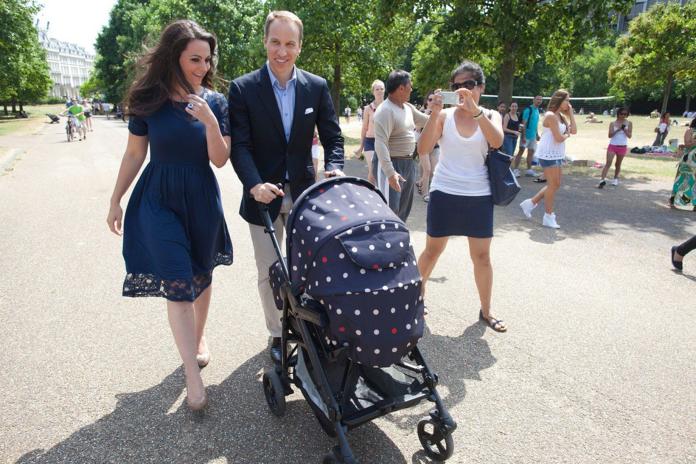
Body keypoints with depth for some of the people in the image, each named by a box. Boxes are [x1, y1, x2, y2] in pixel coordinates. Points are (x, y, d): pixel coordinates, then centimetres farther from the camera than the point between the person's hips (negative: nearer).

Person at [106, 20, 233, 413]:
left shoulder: (215, 102, -3)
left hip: (202, 198, 2)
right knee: (177, 284, -6)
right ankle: (193, 376, 1)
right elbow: (135, 154, 3)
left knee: (201, 277, 14)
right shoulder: (149, 100, -4)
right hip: (159, 200, -1)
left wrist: (210, 121, -22)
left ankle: (199, 336, 41)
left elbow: (220, 160, -7)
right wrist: (116, 200, 7)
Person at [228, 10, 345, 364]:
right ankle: (277, 334, 29)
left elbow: (332, 136, 2)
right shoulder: (243, 88, -5)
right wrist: (255, 184, -26)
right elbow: (240, 145, -10)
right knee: (269, 273, 10)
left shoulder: (317, 87, 1)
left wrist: (333, 169, -17)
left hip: (304, 193, 2)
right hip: (264, 195, -1)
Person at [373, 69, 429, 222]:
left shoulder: (408, 107, 9)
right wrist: (390, 172, -34)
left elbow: (426, 121, 24)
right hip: (393, 164, -9)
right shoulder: (385, 110, -19)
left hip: (409, 163, 9)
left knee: (404, 209, 18)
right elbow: (380, 144, -27)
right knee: (390, 210, -9)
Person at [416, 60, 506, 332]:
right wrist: (434, 114, -23)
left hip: (478, 196, 1)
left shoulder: (490, 116, 2)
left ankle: (486, 311, 23)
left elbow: (497, 141, -21)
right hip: (444, 193, -1)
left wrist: (474, 109, -30)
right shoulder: (444, 116, -1)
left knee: (482, 256, 7)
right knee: (432, 250, 9)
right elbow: (423, 150, -14)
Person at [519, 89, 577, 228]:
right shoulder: (551, 115, -15)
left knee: (555, 184, 14)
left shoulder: (561, 116, 13)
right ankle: (549, 217, 7)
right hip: (549, 154, -9)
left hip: (556, 154, 9)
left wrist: (570, 114, 4)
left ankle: (530, 203, 22)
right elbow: (559, 138, -20)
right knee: (553, 185, -3)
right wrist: (567, 134, 0)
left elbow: (574, 130, 5)